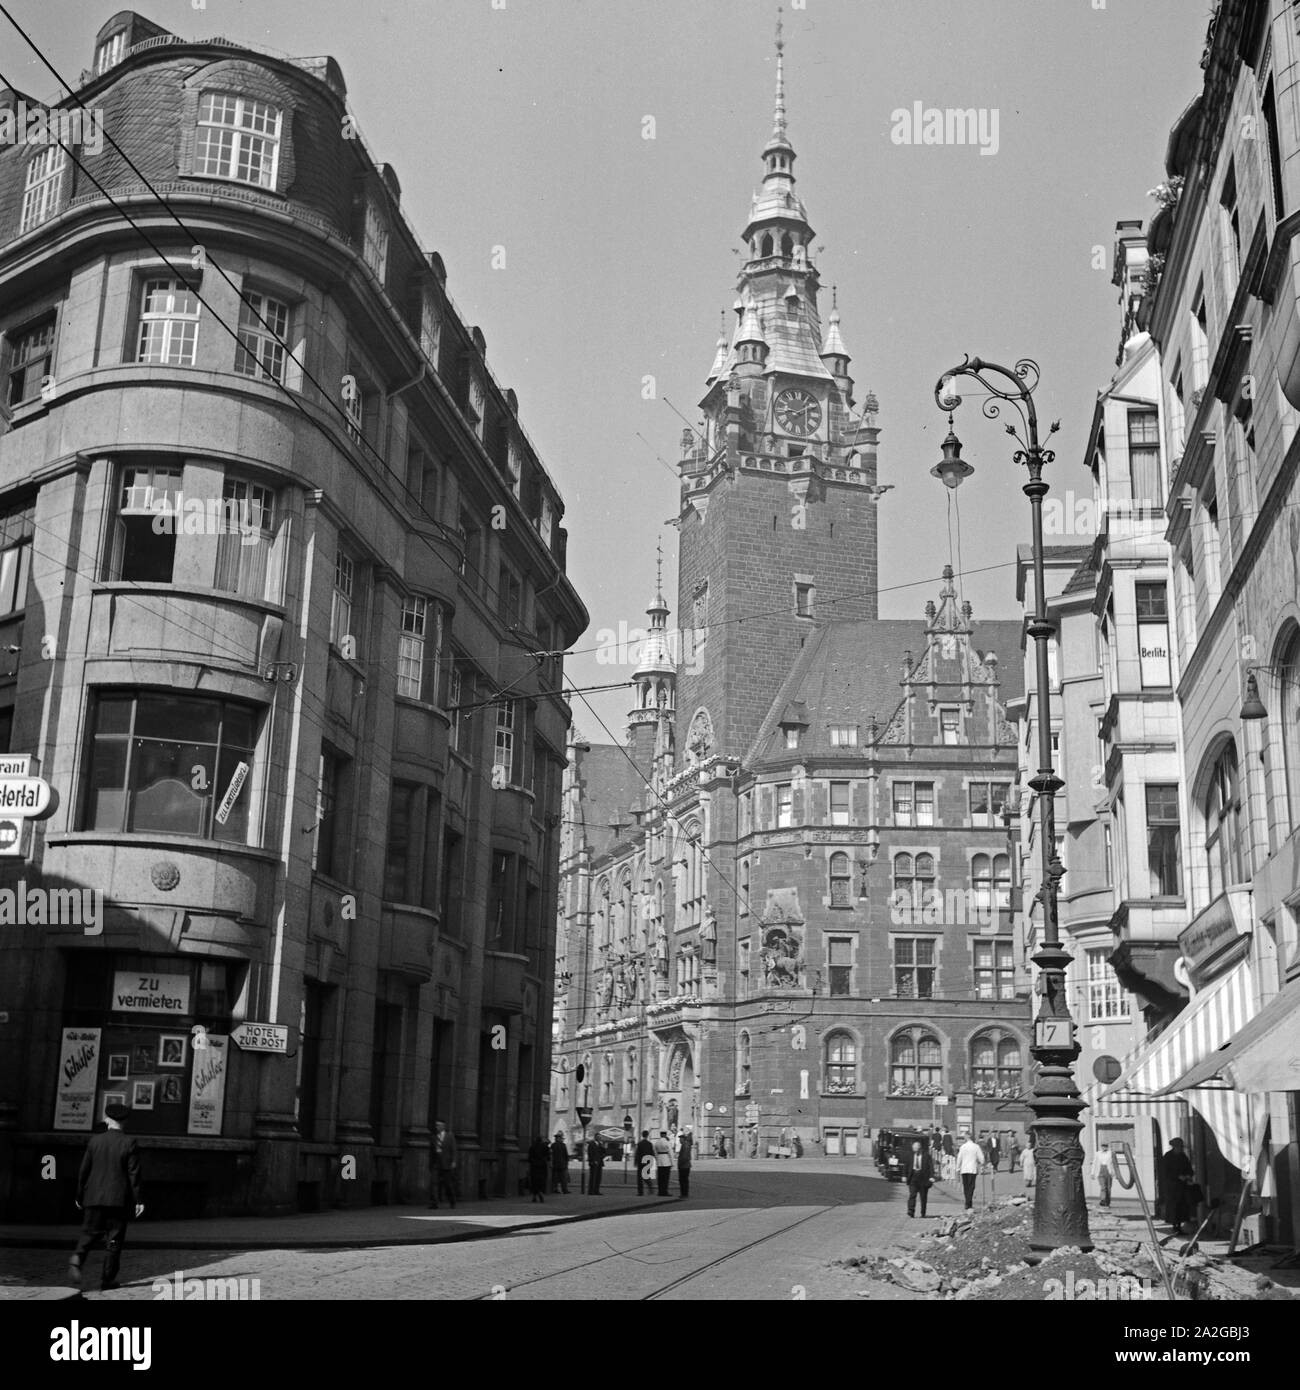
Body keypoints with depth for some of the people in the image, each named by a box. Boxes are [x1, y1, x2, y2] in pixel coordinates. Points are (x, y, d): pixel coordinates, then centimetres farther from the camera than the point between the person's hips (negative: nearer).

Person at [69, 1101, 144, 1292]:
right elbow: (134, 1174, -8)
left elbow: (84, 1170, 5)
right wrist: (139, 1199, -3)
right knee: (114, 1239, 6)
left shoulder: (95, 1141, 1)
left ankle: (77, 1260, -19)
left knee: (88, 1233, 9)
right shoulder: (129, 1143, -7)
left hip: (95, 1197, 2)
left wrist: (80, 1195, 17)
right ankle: (107, 1278, 8)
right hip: (119, 1199, -2)